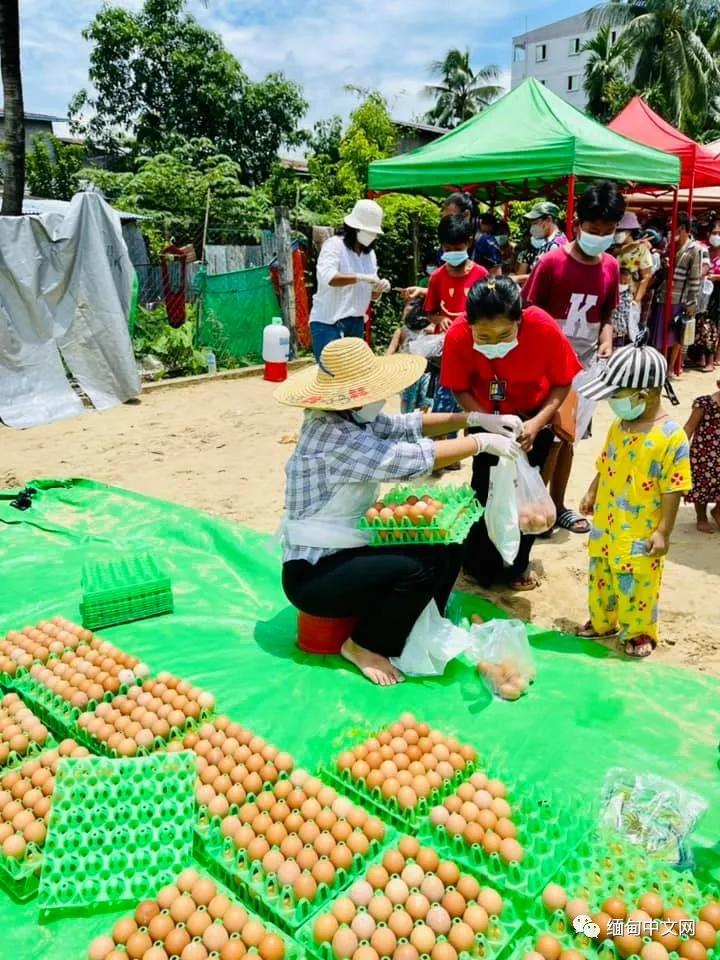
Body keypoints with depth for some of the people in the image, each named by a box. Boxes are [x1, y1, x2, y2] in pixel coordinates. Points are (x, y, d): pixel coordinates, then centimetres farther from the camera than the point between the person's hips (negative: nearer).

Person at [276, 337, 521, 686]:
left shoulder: (352, 418, 2)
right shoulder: (335, 438, -27)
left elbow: (406, 426, 9)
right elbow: (413, 458, -28)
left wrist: (473, 418, -2)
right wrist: (481, 442, -17)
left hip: (349, 548, 10)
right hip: (314, 573, -10)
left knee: (447, 548, 3)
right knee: (416, 570, -28)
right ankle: (363, 646, -3)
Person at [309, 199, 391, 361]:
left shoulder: (370, 253, 13)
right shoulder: (334, 245, -9)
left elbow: (371, 294, 13)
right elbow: (327, 277, -27)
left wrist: (379, 288, -9)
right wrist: (361, 277, -30)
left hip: (356, 323, 7)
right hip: (328, 323, -7)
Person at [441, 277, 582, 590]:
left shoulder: (544, 328, -33)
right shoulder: (457, 336, -30)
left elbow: (563, 383, -18)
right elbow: (460, 389, -15)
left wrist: (537, 423, -32)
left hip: (534, 417, 0)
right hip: (486, 418, 0)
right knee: (485, 490, 2)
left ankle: (516, 565, 25)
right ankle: (479, 565, 22)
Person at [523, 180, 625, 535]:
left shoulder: (611, 267, 3)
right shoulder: (552, 262, -12)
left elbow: (607, 314, 13)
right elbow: (528, 313, -7)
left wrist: (607, 339, -6)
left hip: (585, 365, 5)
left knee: (569, 437, 13)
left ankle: (558, 506, 26)